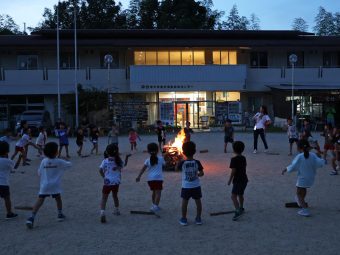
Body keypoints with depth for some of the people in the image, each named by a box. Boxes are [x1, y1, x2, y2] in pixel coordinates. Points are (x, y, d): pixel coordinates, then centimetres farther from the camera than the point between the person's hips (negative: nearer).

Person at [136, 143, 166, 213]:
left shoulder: (148, 160, 5)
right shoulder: (160, 158, 2)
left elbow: (143, 169, -1)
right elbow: (164, 164, 20)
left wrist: (139, 176, -1)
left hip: (150, 178, 4)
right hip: (158, 178, -4)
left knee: (154, 192, 21)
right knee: (158, 192, -6)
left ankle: (154, 205, 31)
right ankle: (155, 206, -20)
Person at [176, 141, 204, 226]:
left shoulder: (182, 163, -15)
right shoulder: (197, 162, -10)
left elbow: (176, 169, 3)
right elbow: (202, 173, -6)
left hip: (186, 187, -1)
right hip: (196, 186, 1)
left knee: (184, 202, 10)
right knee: (198, 201, 13)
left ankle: (184, 219, 16)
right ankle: (198, 218, 19)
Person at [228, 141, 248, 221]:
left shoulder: (234, 159, -18)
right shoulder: (243, 158, 6)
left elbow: (233, 171, -18)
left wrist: (230, 180, -8)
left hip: (237, 180, -8)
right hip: (244, 179, 9)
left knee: (234, 196, -11)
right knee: (241, 194, 24)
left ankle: (237, 211, -23)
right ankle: (241, 208, 39)